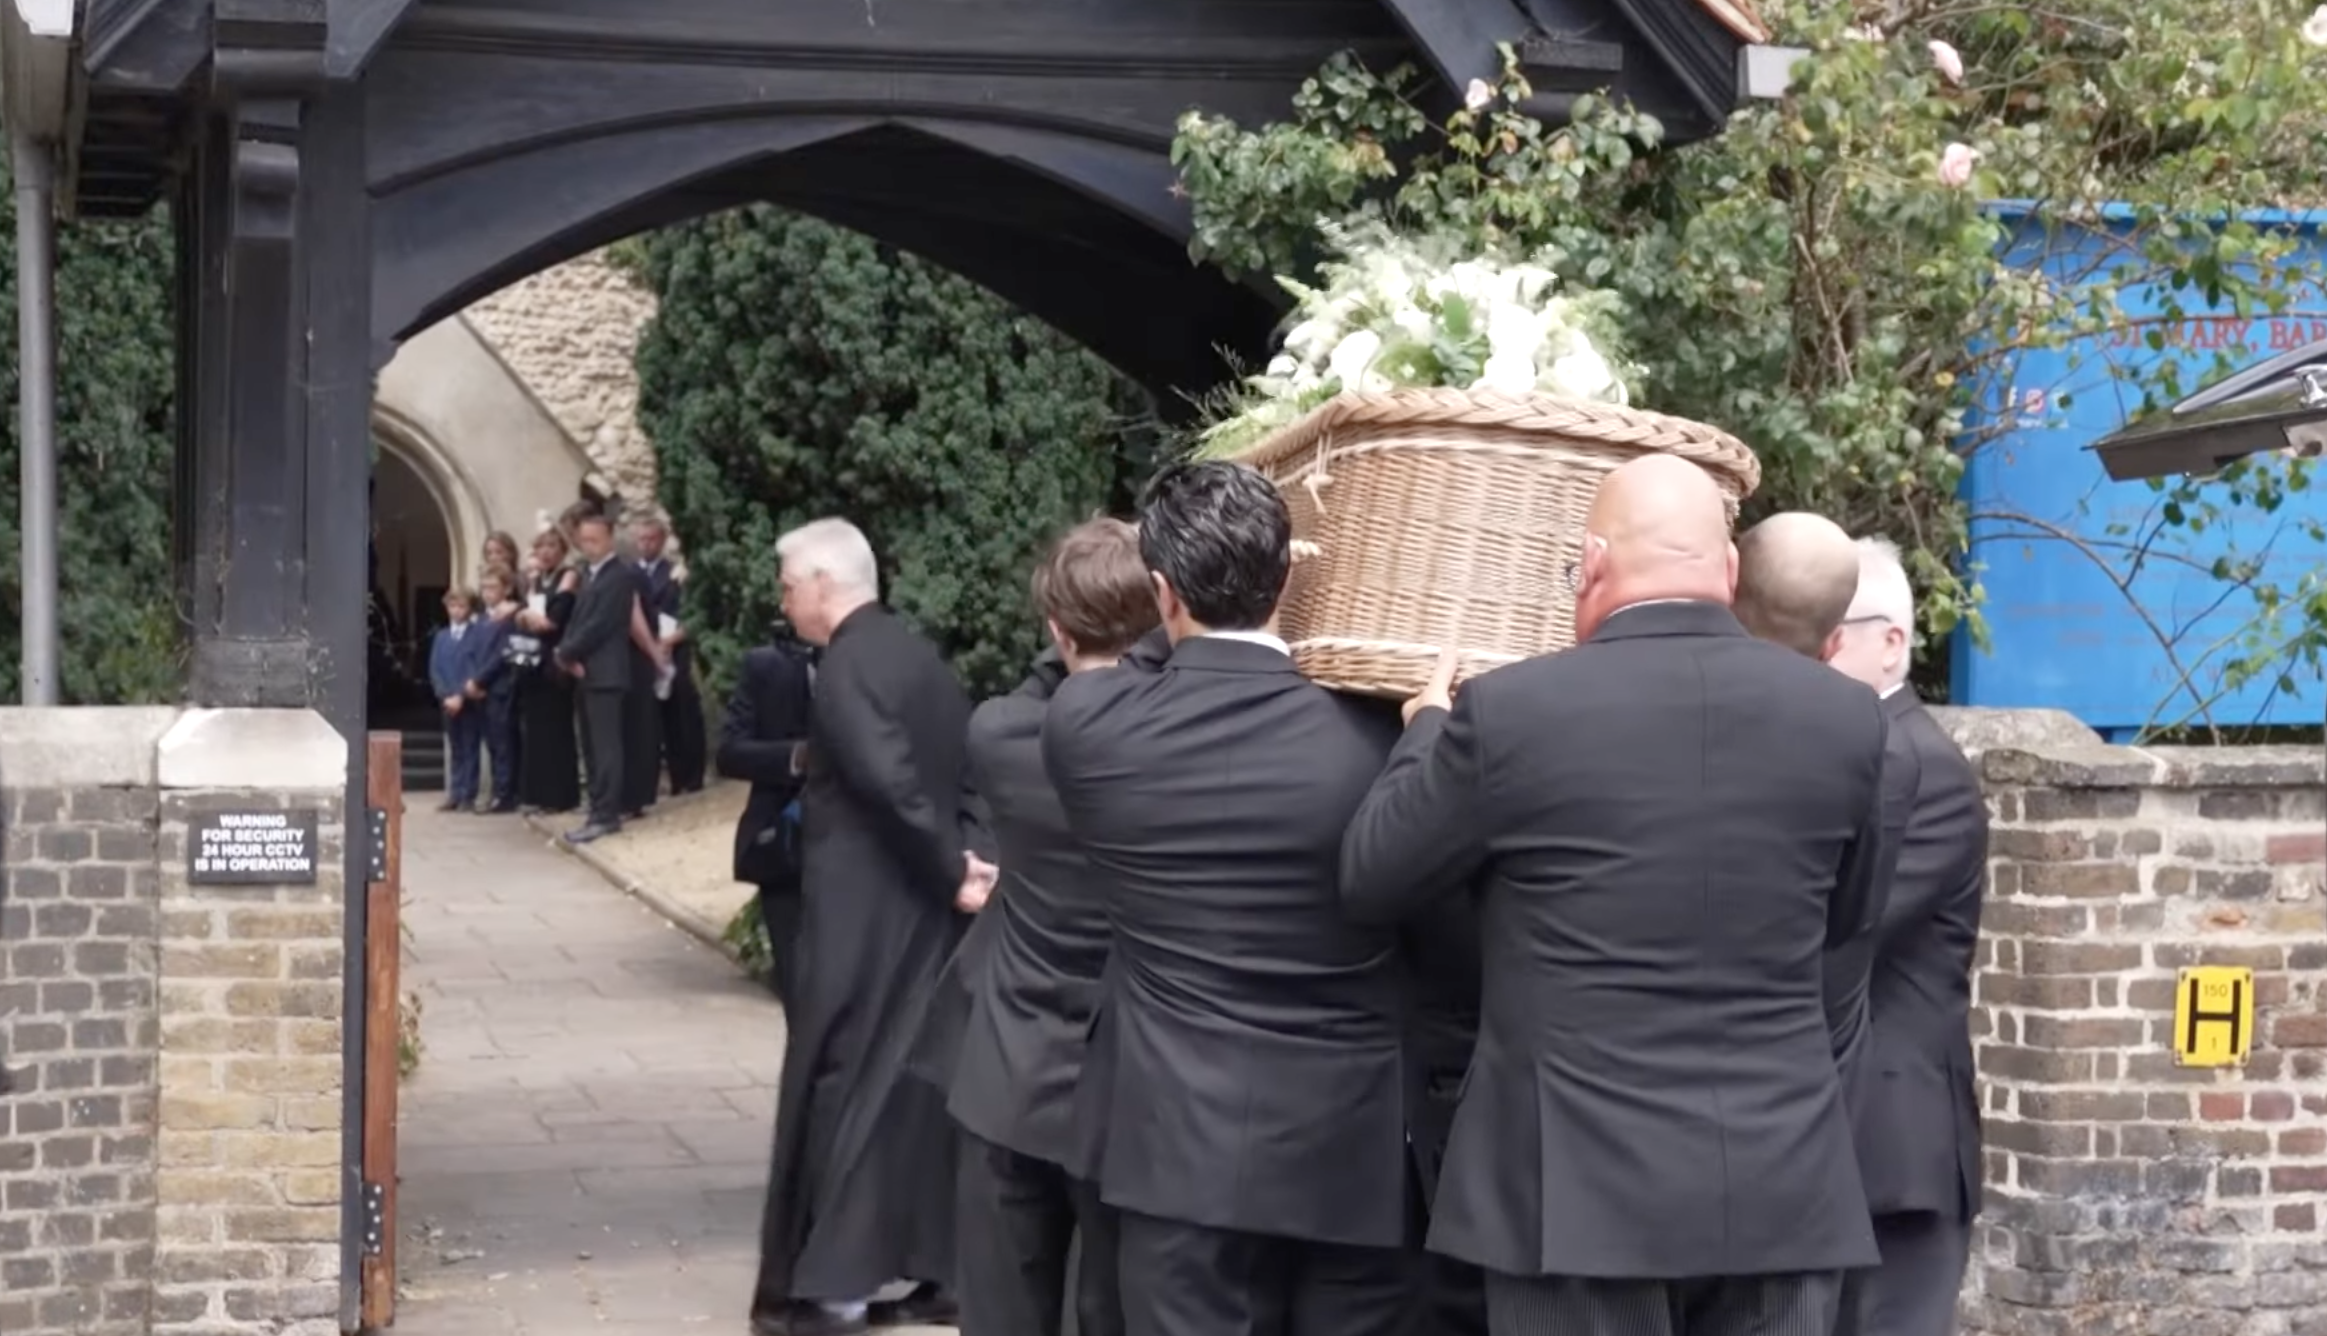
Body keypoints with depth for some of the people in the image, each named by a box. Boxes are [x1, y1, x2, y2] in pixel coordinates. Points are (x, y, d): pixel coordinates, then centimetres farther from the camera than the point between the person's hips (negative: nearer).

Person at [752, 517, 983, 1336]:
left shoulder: (847, 666, -16)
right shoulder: (914, 653, 12)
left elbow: (891, 781, -25)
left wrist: (952, 871, -17)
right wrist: (961, 864, 5)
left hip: (868, 912, -9)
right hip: (925, 907, 9)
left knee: (842, 1084, -1)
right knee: (918, 1081, 13)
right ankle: (937, 1270, 17)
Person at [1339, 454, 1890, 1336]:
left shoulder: (1515, 710, -10)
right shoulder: (1841, 717, 1)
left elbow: (1368, 880, 4)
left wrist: (1427, 730, 20)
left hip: (1585, 1182, -3)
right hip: (1782, 1184, 3)